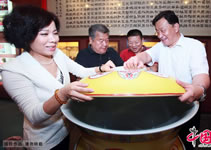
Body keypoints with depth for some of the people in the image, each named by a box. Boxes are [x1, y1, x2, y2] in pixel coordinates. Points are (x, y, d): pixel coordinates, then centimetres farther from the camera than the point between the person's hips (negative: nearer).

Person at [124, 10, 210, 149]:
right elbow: (147, 55, -10)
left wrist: (199, 89, -47)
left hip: (186, 105, -4)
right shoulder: (161, 46, 8)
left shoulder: (195, 45, -10)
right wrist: (137, 58, -34)